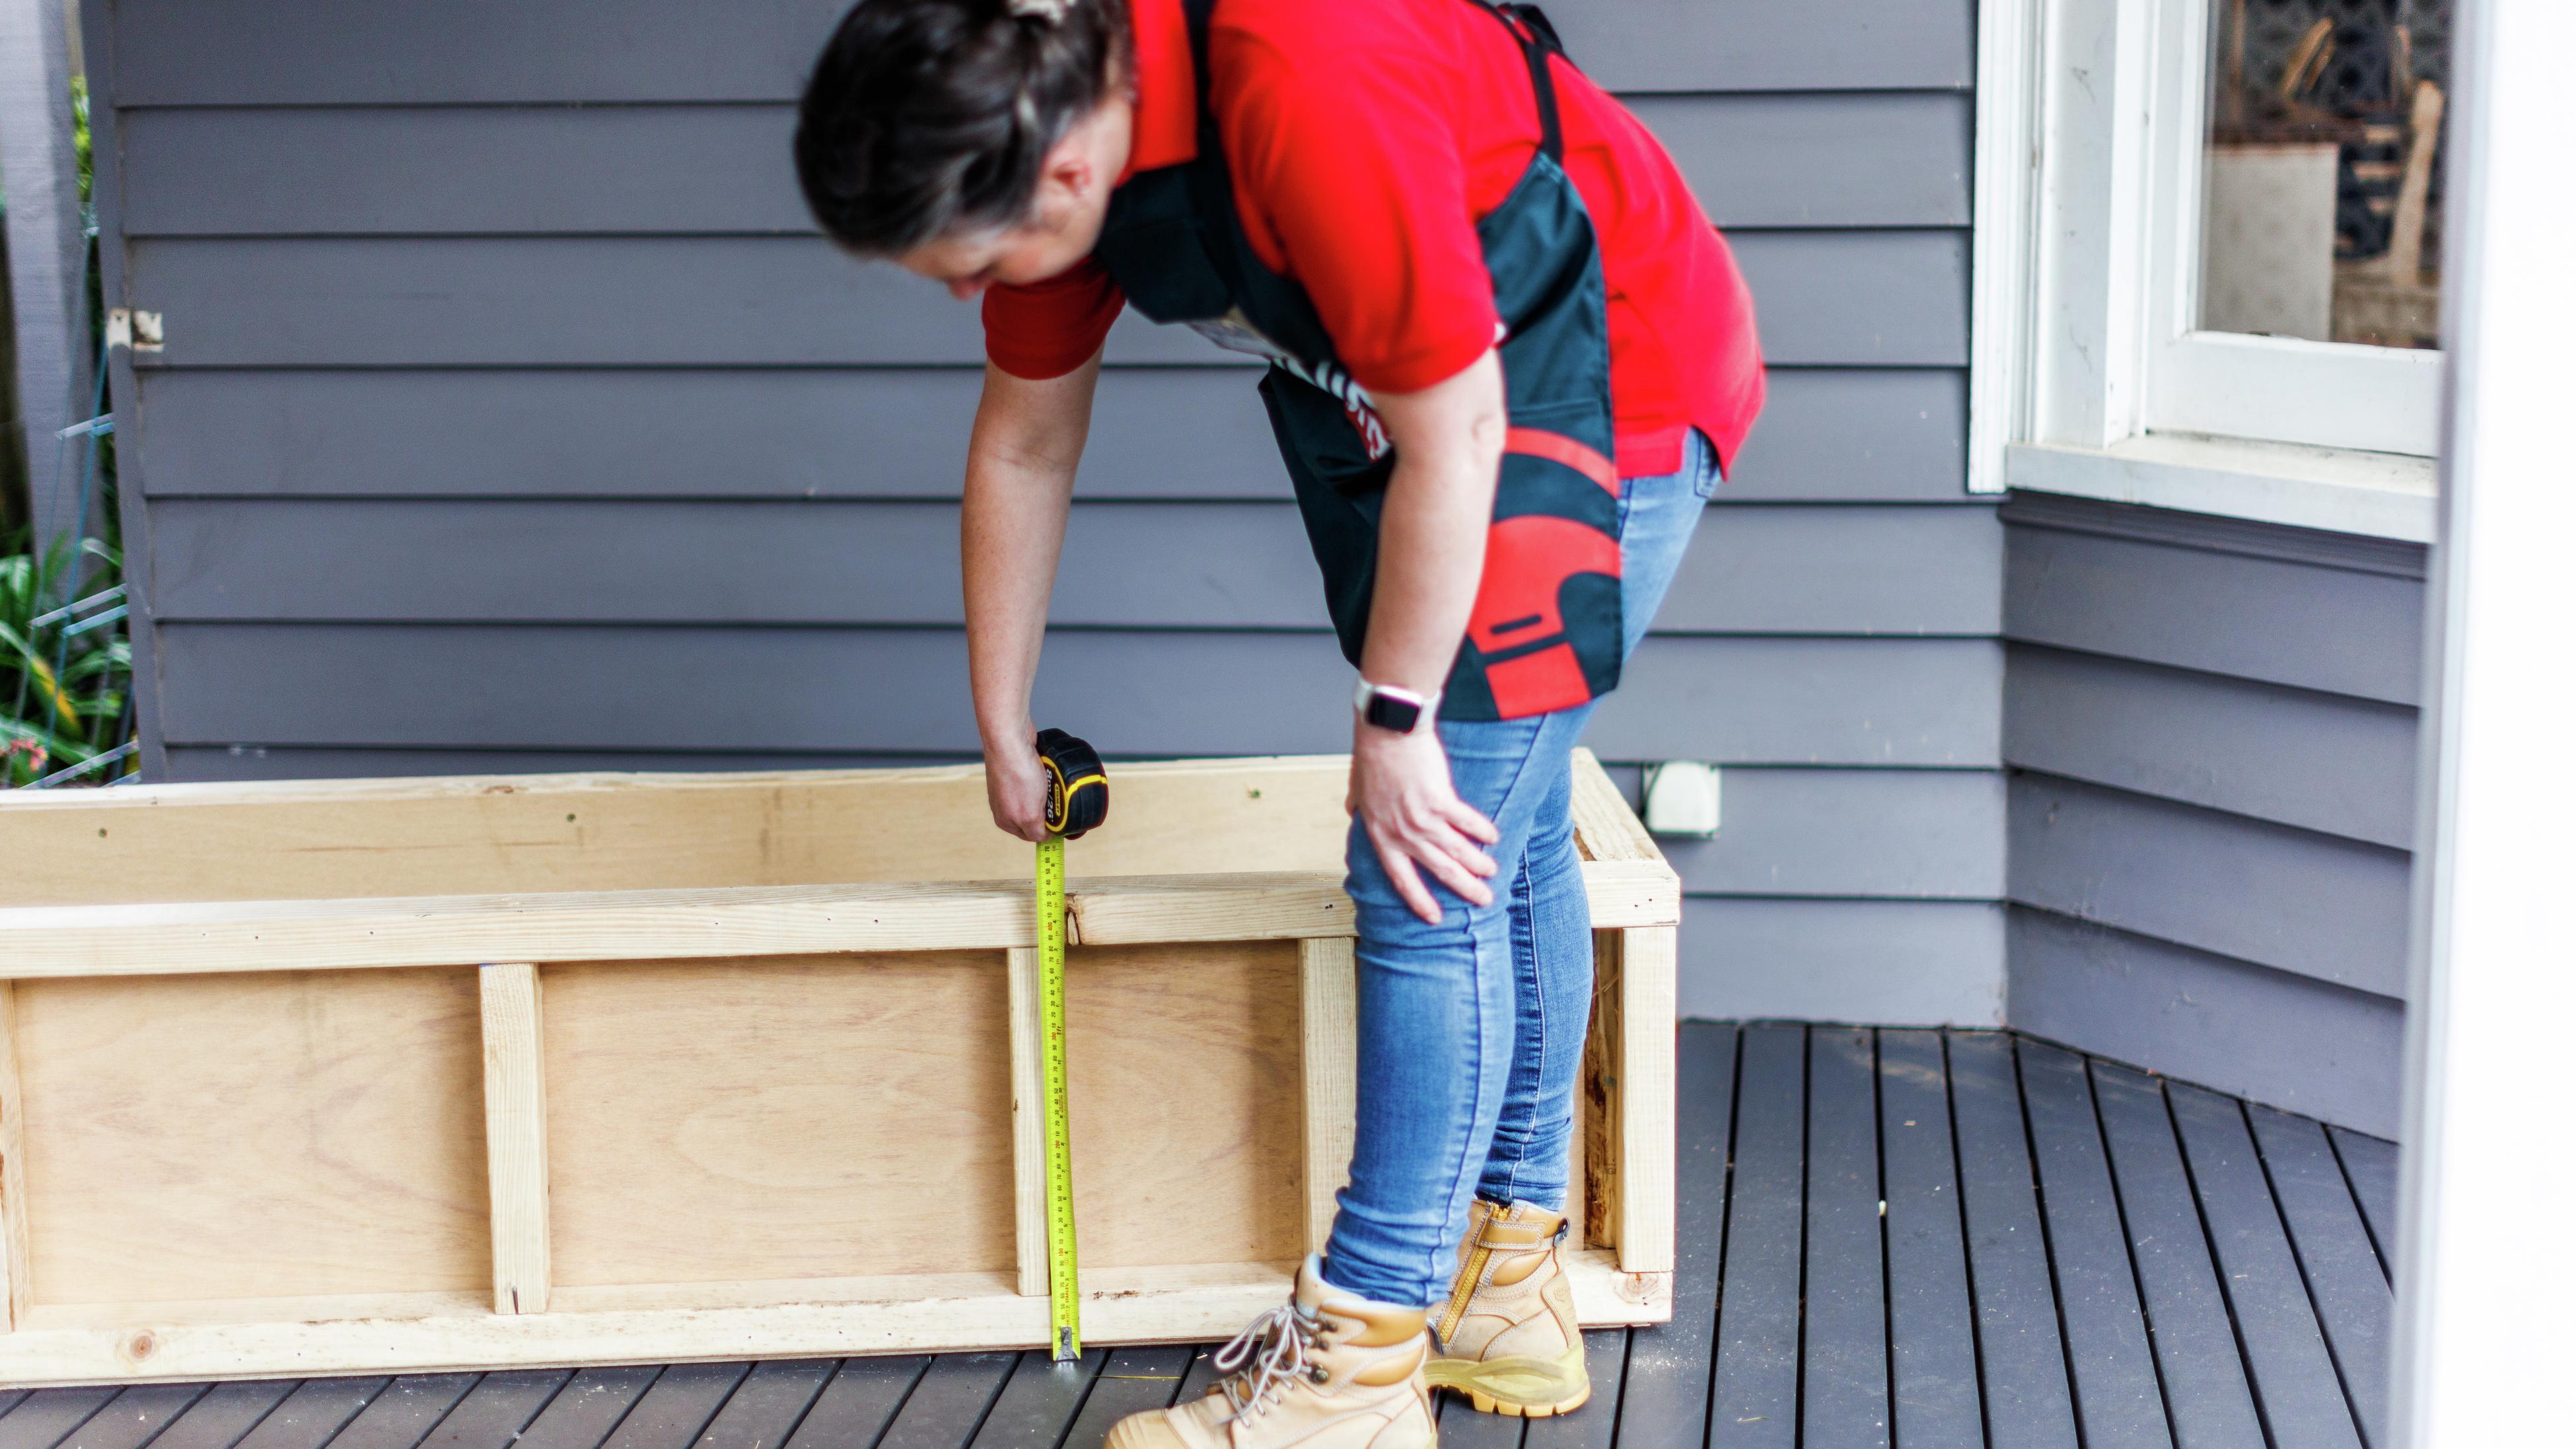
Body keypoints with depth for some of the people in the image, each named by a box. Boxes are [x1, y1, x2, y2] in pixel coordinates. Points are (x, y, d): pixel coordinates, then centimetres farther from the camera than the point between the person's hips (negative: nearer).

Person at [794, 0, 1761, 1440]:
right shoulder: (1055, 129, -8)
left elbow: (1450, 438, -28)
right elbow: (1025, 445, 5)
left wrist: (1394, 720, -18)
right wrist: (1004, 733, 14)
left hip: (1611, 386, -9)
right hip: (1420, 395, 9)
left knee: (1435, 869, -12)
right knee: (1502, 837, 14)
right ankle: (1511, 1292, 26)